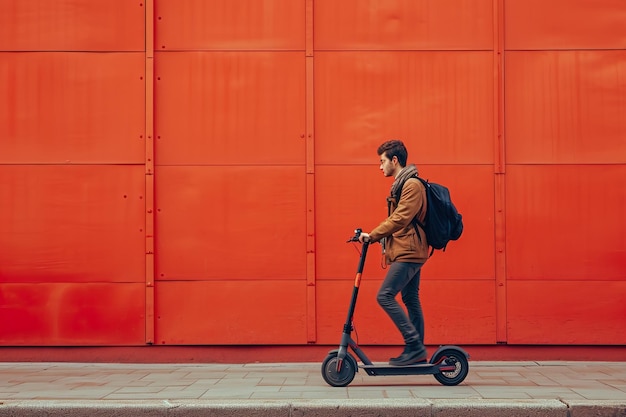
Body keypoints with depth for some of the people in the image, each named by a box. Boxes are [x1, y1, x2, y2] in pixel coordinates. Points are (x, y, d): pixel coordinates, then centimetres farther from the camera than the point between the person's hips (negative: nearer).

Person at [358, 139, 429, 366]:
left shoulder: (412, 184, -13)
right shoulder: (402, 184, 19)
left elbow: (399, 219, -21)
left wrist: (372, 236, -17)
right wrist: (375, 237, 12)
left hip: (409, 253, -11)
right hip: (408, 251, 11)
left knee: (385, 296, -14)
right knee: (411, 300, 11)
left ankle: (415, 346, -11)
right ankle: (416, 351, 16)